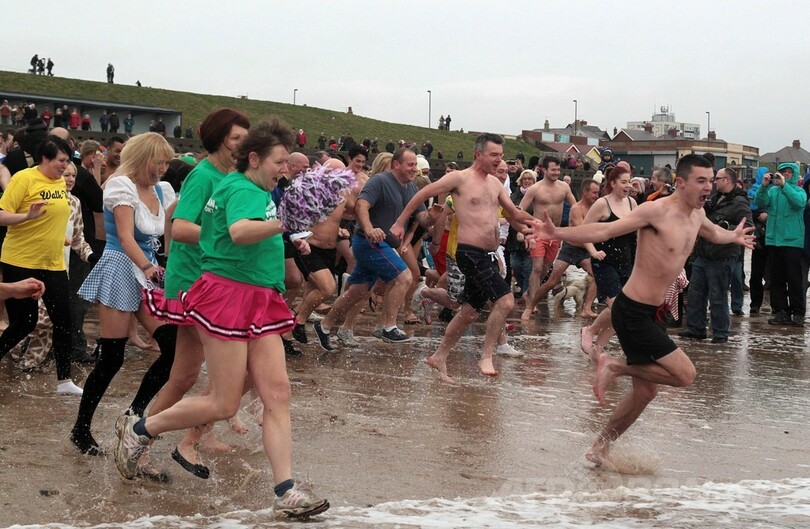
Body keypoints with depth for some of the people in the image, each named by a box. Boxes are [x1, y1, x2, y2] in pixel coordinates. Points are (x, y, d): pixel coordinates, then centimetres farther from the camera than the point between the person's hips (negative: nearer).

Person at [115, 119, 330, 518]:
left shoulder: (254, 190, 19)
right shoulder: (244, 190, -12)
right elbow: (240, 231, -36)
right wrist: (285, 223, -52)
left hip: (259, 302, 10)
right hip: (228, 295, -10)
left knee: (278, 395, -2)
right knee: (223, 405, -4)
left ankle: (286, 492, -6)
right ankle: (138, 430, 16)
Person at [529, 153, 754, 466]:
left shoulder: (697, 214, 8)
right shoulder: (657, 211, -18)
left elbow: (714, 234, 34)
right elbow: (605, 231, -24)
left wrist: (734, 237, 53)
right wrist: (558, 233, -36)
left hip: (650, 313, 9)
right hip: (632, 312, -9)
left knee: (645, 392, 16)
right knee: (685, 374, -13)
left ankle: (600, 449, 30)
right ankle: (614, 366, 0)